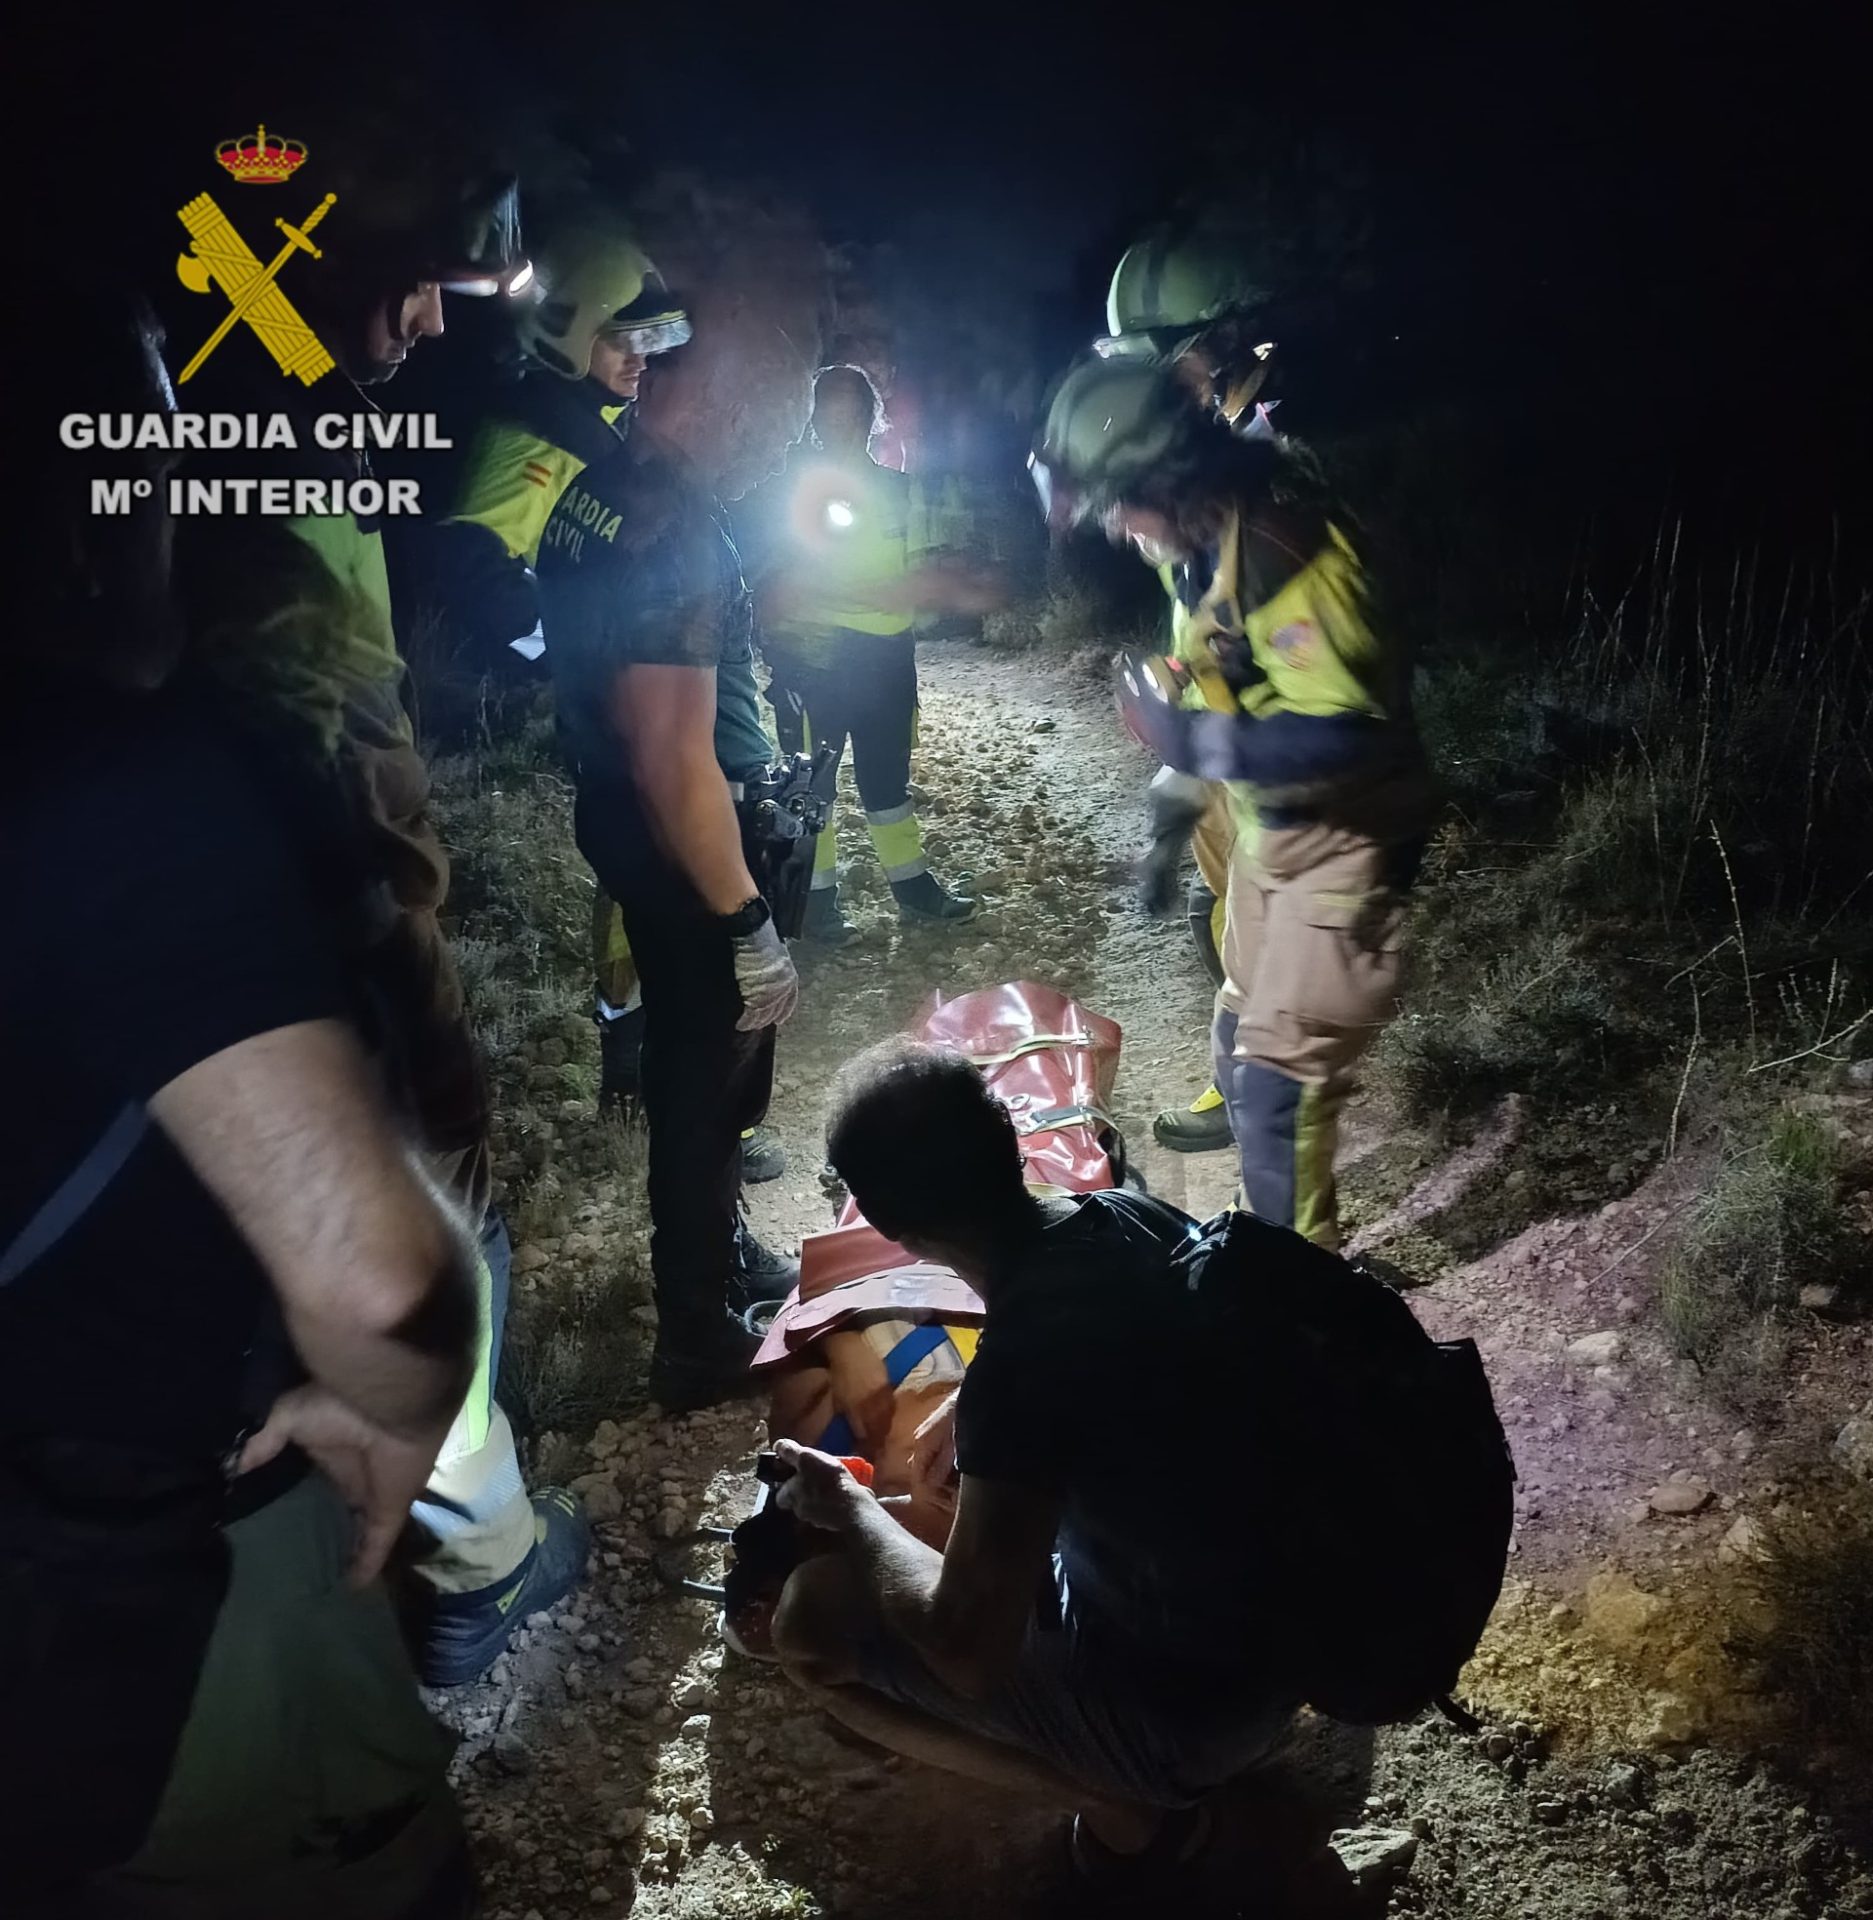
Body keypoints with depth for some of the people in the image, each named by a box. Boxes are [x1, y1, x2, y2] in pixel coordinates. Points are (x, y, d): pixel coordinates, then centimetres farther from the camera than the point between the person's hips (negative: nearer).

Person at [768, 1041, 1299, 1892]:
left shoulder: (1024, 1360, -31)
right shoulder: (1130, 1213, -8)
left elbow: (969, 1652, -26)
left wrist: (850, 1510, -11)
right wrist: (978, 1412, 16)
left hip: (1199, 1698, -8)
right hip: (1288, 1614, 8)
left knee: (810, 1622, -7)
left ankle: (1130, 1800, 2)